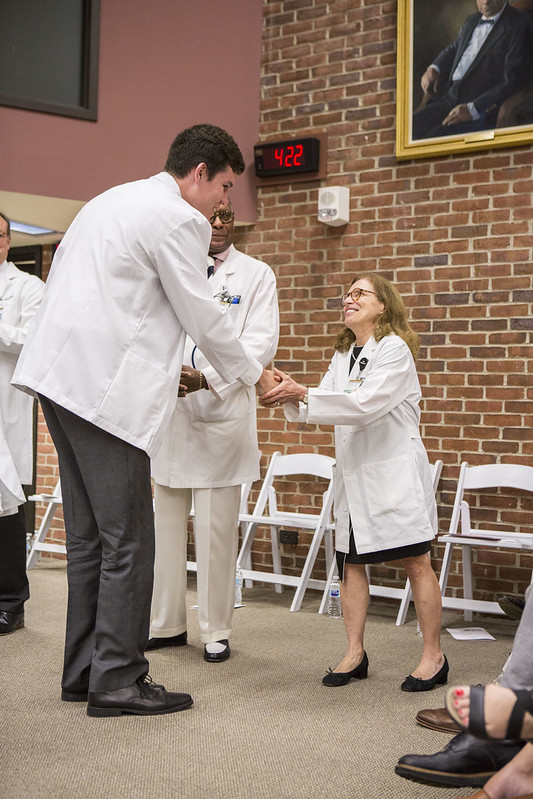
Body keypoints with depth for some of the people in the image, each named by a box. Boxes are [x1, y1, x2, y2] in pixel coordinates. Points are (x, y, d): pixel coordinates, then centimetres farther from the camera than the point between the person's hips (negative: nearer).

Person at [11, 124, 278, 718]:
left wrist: (158, 364, 26)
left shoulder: (113, 200, 23)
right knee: (127, 541, -3)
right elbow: (204, 318, -5)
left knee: (88, 536, 14)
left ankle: (83, 671, 21)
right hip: (106, 389, -10)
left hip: (63, 377, 10)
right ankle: (118, 680, 3)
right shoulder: (179, 220, -7)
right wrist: (255, 376, 11)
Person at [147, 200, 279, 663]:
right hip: (170, 411, 3)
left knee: (216, 529, -3)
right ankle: (167, 624, 19)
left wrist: (207, 378, -19)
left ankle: (216, 631, 8)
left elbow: (261, 342, -5)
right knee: (167, 521, 8)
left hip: (223, 412, -3)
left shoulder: (255, 275, 7)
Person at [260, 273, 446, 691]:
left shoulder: (395, 349, -10)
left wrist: (302, 393, -26)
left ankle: (434, 656, 9)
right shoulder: (343, 356, 15)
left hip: (395, 469, -7)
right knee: (351, 562, 7)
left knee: (416, 563, 0)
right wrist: (290, 395, -11)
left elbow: (366, 405, -22)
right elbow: (320, 407, 10)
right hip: (354, 470, 7)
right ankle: (355, 654, 16)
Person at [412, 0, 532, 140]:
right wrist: (433, 69, 14)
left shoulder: (519, 26, -7)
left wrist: (472, 109, -23)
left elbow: (513, 80, -14)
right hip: (450, 99, 7)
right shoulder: (472, 21, 17)